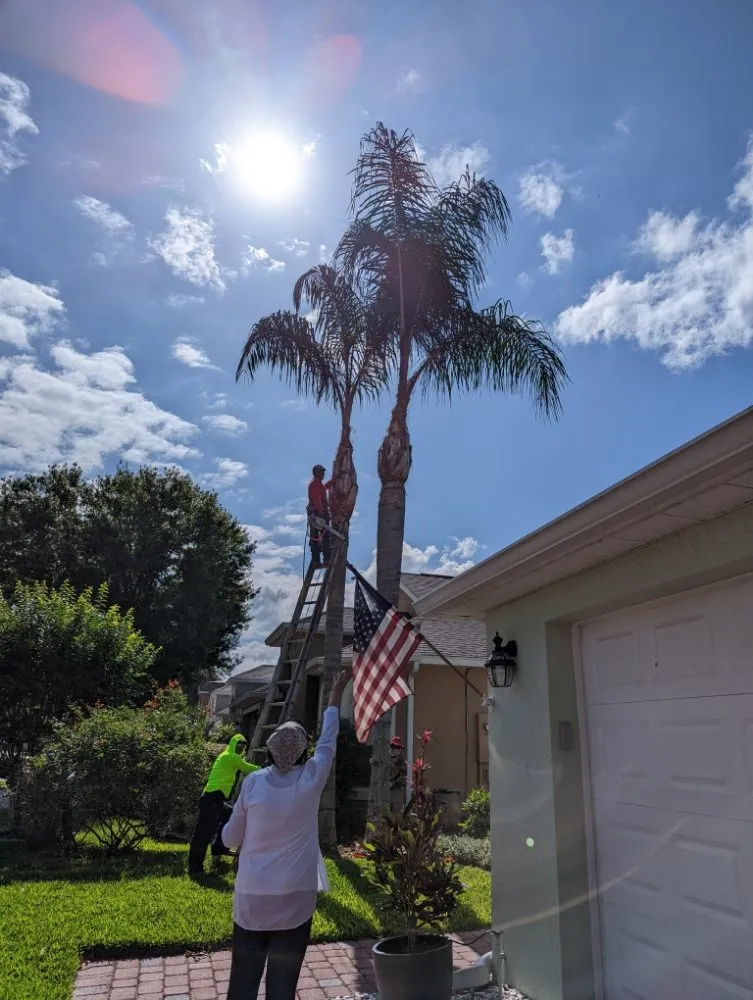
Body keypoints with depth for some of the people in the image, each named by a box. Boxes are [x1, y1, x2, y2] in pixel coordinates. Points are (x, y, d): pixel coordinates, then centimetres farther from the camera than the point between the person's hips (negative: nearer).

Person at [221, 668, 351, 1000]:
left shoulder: (253, 783, -7)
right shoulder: (311, 780, -8)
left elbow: (229, 838, 3)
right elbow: (327, 742, 8)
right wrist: (335, 698, 20)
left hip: (251, 896, 1)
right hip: (295, 897, -1)